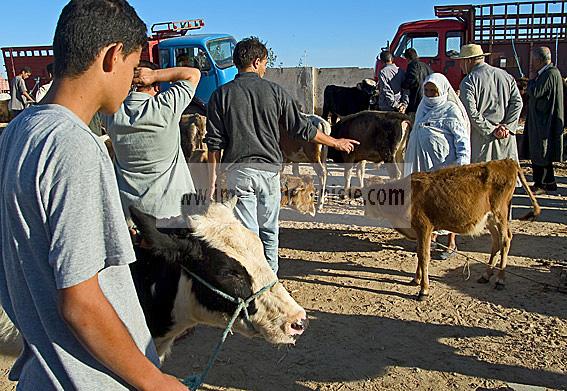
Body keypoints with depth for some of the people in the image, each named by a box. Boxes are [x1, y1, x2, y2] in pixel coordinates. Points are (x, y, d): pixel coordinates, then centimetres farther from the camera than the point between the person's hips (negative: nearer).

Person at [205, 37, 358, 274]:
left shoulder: (221, 95, -1)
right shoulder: (274, 91, 1)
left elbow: (215, 143, -3)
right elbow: (301, 128, 5)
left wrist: (212, 179, 4)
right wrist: (335, 143, 17)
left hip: (238, 170, -1)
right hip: (269, 169, 1)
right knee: (269, 232, 15)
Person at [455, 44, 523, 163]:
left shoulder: (469, 81, -6)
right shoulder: (506, 75, 12)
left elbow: (471, 113, -16)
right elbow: (517, 102, 3)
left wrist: (491, 131, -10)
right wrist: (507, 127, -4)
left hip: (481, 140, -5)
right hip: (507, 138, 5)